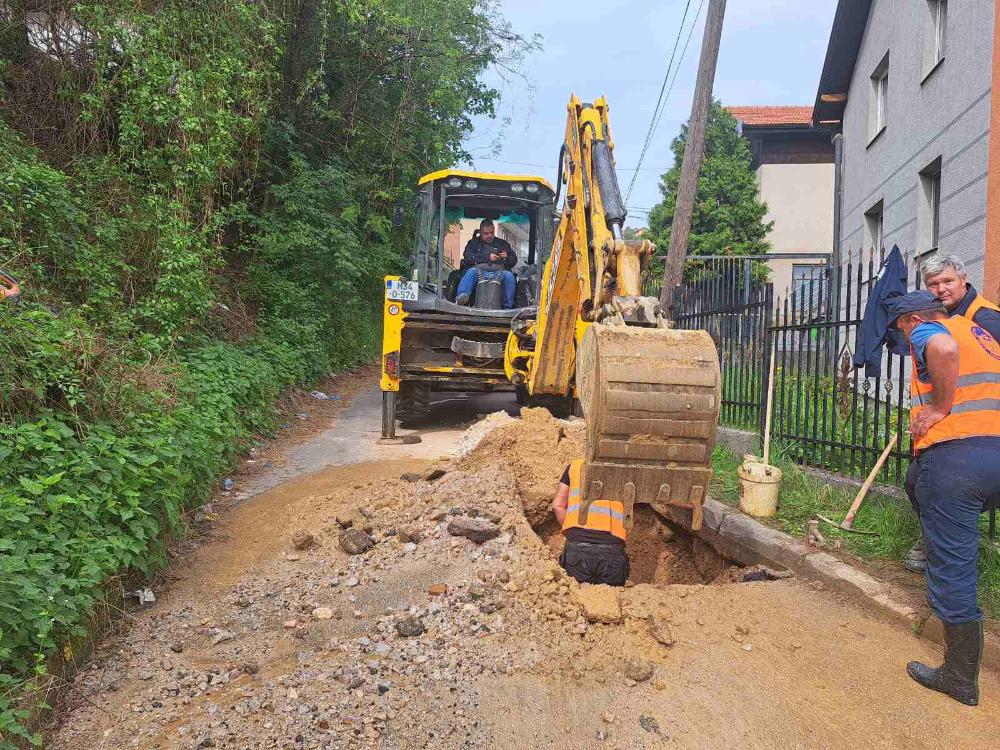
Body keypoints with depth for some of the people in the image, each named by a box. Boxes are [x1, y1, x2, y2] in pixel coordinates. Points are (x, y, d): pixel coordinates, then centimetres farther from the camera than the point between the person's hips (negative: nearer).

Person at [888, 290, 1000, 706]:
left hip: (954, 453, -9)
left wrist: (941, 407, -15)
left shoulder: (927, 331, 0)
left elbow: (944, 348, -26)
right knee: (918, 482, 33)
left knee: (952, 566, 0)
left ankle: (961, 678, 12)